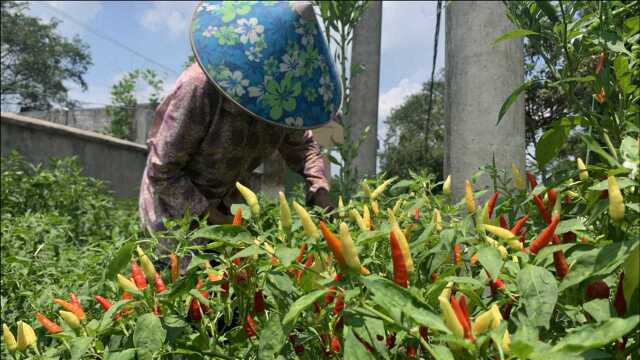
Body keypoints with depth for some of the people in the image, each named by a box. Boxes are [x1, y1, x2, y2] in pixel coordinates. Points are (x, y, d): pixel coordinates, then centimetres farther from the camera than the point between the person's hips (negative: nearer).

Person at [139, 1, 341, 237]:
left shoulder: (284, 92, -15)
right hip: (173, 204, -4)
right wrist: (208, 215, -25)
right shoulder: (200, 88, -30)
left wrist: (318, 187, -14)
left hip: (223, 205, 5)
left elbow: (302, 144, 4)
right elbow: (162, 171, -23)